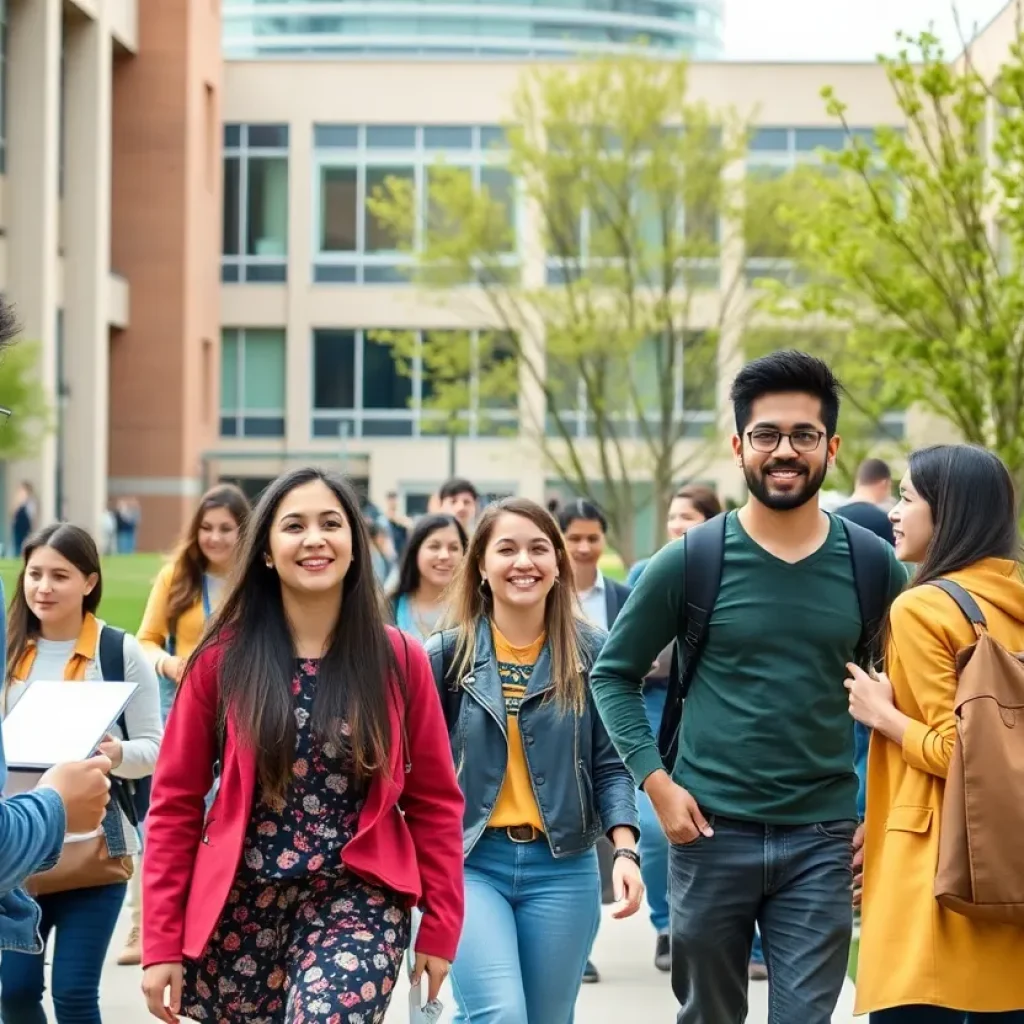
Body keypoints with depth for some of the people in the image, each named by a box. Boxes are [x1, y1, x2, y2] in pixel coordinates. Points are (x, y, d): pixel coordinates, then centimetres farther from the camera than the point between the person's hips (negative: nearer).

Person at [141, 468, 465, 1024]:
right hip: (239, 904, 2)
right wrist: (161, 941, -3)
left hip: (358, 900, -1)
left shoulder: (399, 659, 0)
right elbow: (176, 802, 1)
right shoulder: (222, 658, -1)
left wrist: (439, 927, 1)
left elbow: (434, 801, 5)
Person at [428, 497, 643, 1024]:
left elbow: (609, 764, 3)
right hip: (467, 862, -2)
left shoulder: (591, 653, 3)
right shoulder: (447, 653, 0)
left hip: (561, 867, 2)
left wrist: (625, 850, -10)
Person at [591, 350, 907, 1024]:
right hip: (711, 832, 0)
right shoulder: (691, 561, -3)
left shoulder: (872, 564, 1)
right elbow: (615, 673, 5)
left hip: (821, 841, 0)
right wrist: (657, 782, -6)